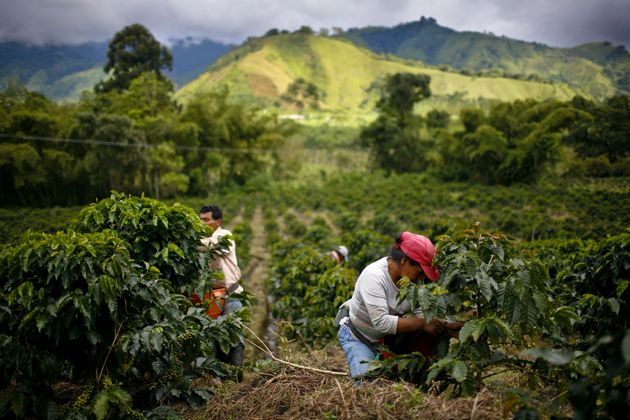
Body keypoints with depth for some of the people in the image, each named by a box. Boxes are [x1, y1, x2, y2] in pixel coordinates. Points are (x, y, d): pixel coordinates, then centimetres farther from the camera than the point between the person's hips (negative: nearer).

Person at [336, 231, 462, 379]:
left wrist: (446, 327, -31)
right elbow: (381, 322, -40)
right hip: (357, 335, -6)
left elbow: (421, 313, -14)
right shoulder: (373, 276, -34)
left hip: (388, 336, 6)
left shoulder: (413, 277, -14)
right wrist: (422, 324, -37)